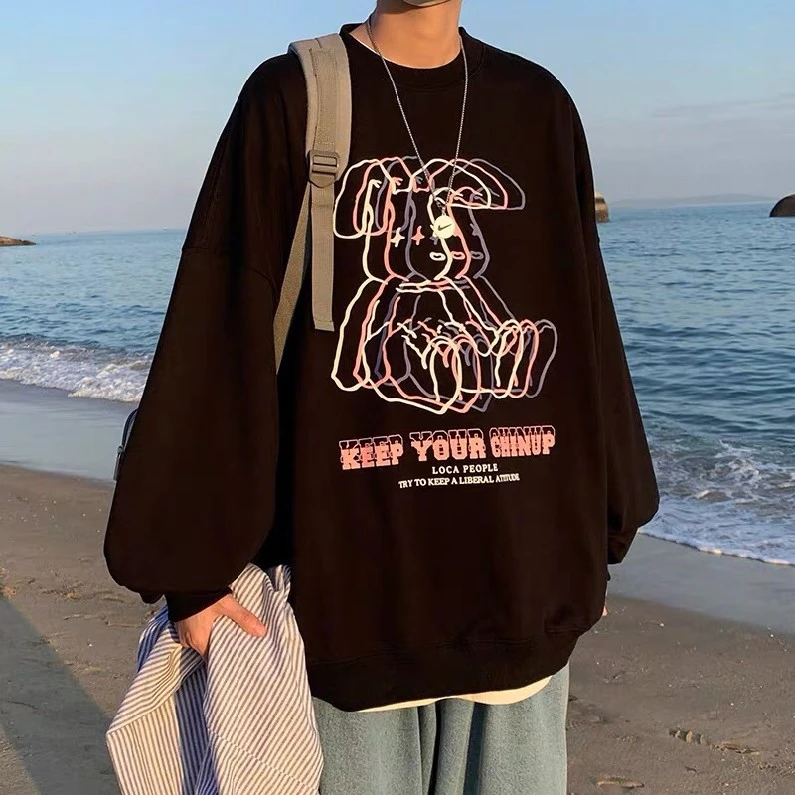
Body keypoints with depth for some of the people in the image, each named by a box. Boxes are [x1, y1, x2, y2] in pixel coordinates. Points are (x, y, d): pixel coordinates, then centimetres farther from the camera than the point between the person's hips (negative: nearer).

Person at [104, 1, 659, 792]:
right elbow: (222, 338, -6)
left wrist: (598, 531, 14)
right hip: (357, 567, -3)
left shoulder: (539, 107, 8)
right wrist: (193, 561, -10)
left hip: (523, 570, 4)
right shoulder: (288, 101, -2)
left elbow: (581, 333, 12)